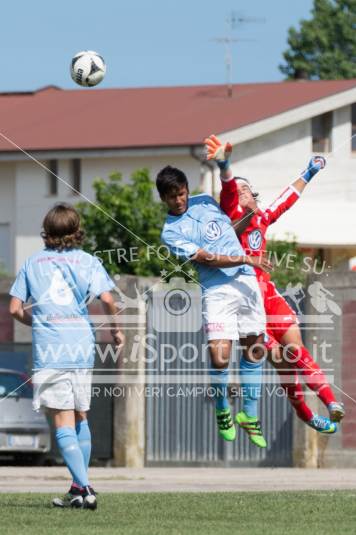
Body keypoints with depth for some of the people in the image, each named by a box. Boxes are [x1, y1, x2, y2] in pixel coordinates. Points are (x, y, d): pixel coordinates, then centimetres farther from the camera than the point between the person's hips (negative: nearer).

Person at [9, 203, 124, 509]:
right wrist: (116, 329, 10)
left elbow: (15, 309, 8)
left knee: (63, 422, -5)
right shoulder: (88, 261, 6)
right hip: (82, 347, 2)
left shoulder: (33, 263, 9)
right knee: (80, 417, 18)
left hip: (48, 349, -2)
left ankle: (83, 487, -19)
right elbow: (107, 299, -6)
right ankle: (80, 488, 22)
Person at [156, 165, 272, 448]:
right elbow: (206, 258, -12)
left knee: (255, 349, 7)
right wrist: (244, 259, -16)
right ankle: (222, 409, 14)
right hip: (217, 291, -5)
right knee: (220, 358, -15)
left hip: (246, 281, 5)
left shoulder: (205, 202, 13)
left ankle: (250, 415, 21)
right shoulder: (171, 232, -4)